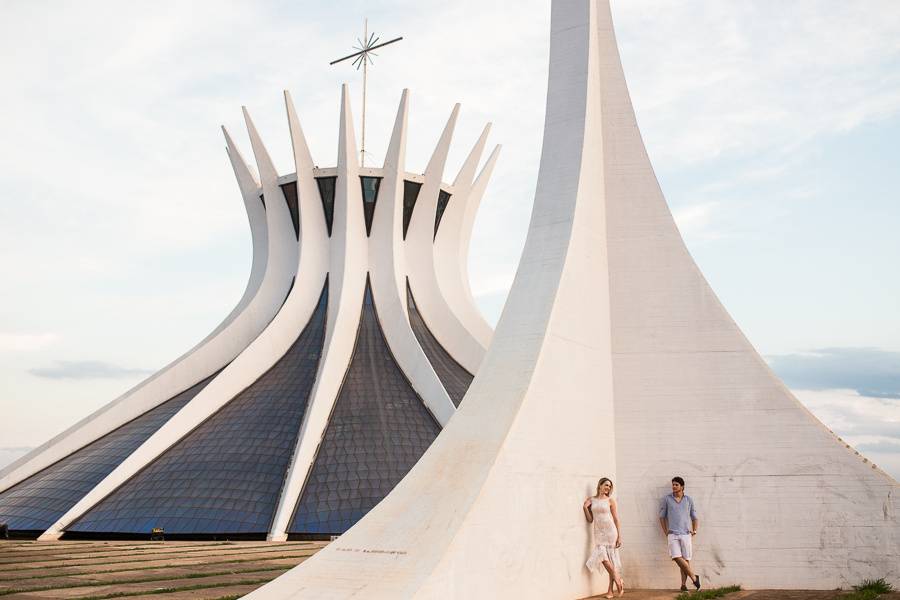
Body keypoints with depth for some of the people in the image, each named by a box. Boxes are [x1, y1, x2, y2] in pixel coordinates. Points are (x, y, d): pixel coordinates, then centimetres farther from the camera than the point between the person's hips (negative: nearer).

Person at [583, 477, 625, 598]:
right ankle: (619, 581, 3)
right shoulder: (591, 500, 8)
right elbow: (590, 520, 7)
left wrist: (619, 536, -2)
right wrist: (585, 507, -7)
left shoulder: (610, 501, 3)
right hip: (599, 533, 2)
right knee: (602, 556, -14)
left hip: (610, 532, -2)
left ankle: (610, 589, 2)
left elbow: (616, 519, 3)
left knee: (610, 559, -5)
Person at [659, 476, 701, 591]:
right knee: (677, 558, -16)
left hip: (685, 534, 1)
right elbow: (662, 516, 9)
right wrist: (666, 532, 1)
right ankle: (694, 577, -2)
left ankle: (683, 584, 6)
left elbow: (694, 517, 16)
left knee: (686, 560, -1)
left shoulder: (689, 500, 8)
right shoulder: (666, 499, 4)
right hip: (672, 534, -1)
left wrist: (694, 530, 2)